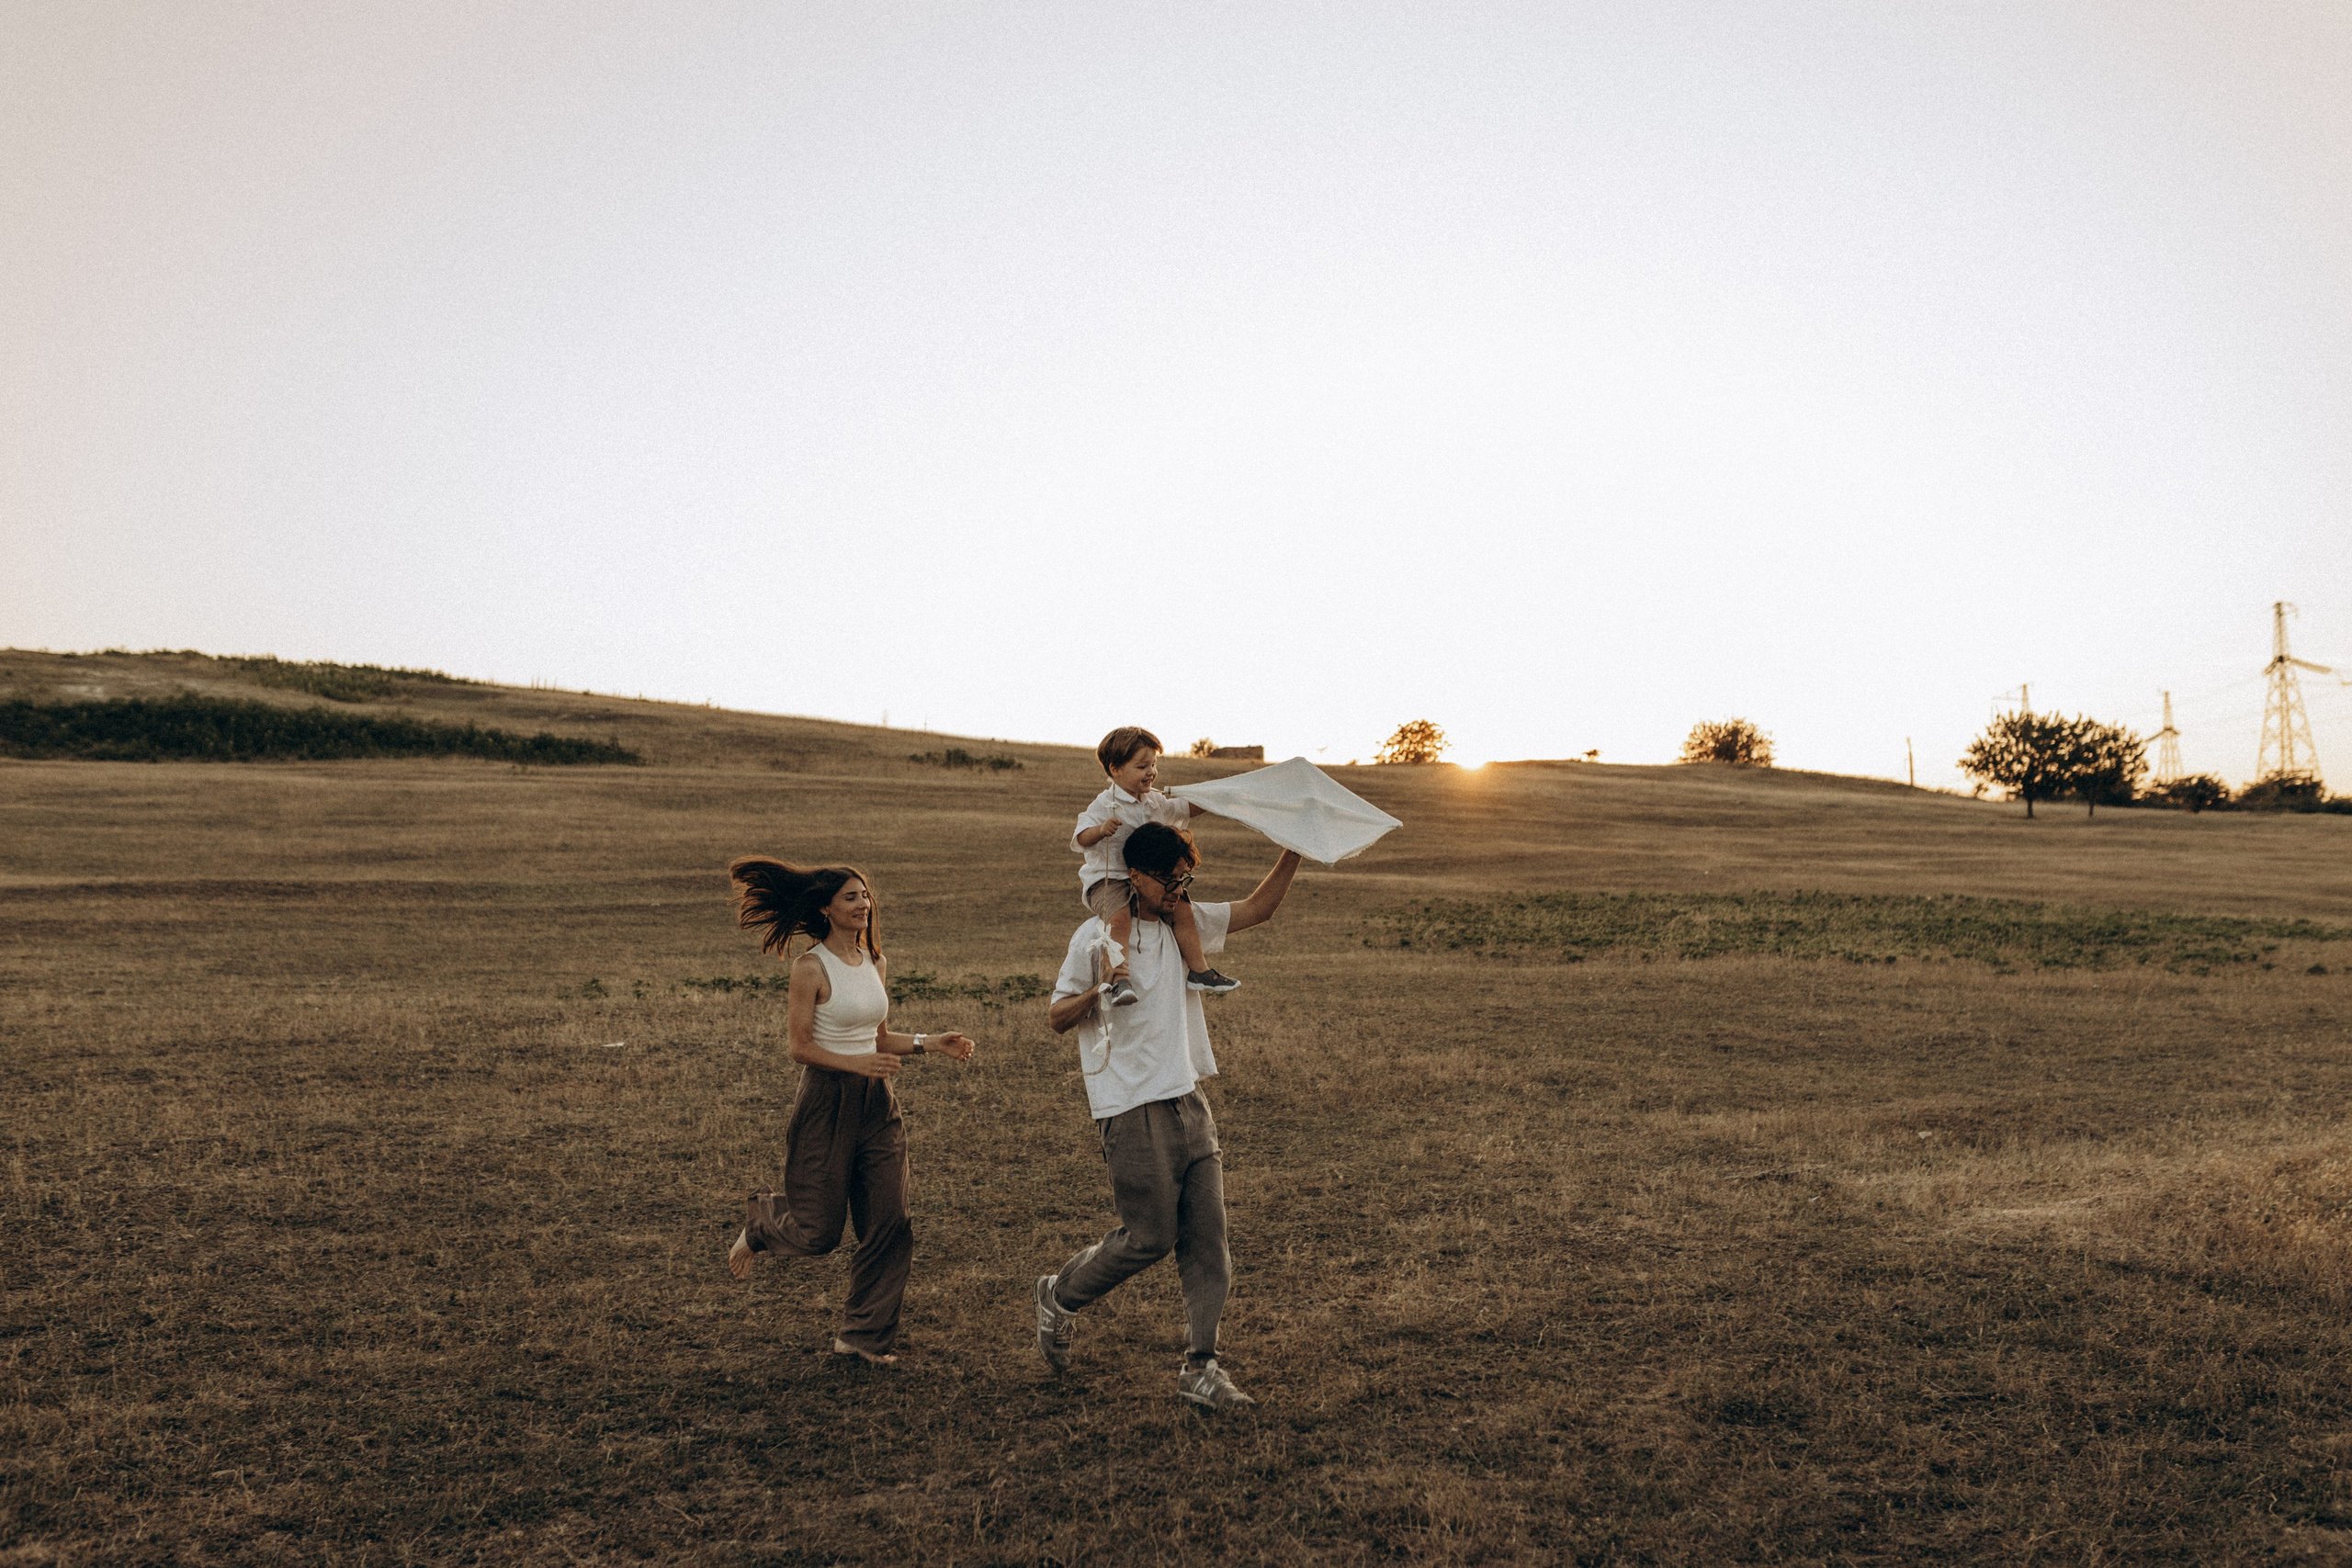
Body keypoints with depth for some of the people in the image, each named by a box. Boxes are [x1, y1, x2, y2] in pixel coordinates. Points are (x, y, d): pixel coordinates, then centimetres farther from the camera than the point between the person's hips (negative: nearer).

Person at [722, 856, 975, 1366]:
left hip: (876, 1103, 6)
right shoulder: (811, 967, -11)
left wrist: (930, 1044, 3)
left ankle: (863, 1334, 15)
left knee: (889, 1224, 1)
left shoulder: (872, 962, 9)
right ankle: (759, 1222, 35)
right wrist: (858, 1063, -27)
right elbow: (800, 1047, -14)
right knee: (818, 1232, 1)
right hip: (826, 1100, -6)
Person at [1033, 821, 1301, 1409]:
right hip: (1132, 1111, -6)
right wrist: (1098, 992, -23)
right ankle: (1060, 1295, 23)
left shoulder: (1185, 923, 11)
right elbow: (1056, 1018, -3)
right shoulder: (1096, 936, -7)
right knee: (1150, 1237, -3)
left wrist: (1293, 852, 2)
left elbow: (1257, 909, 15)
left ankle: (1200, 1368, 10)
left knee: (1208, 1240, 2)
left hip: (1189, 1103, 6)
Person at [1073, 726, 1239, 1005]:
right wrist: (1101, 830, -40)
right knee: (1120, 916, -34)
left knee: (1182, 909, -3)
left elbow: (1185, 810, 29)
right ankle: (1118, 979, -41)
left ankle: (1198, 971, 9)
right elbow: (1079, 839, -19)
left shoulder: (1156, 802, 12)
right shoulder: (1103, 806, -11)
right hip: (1107, 880, -7)